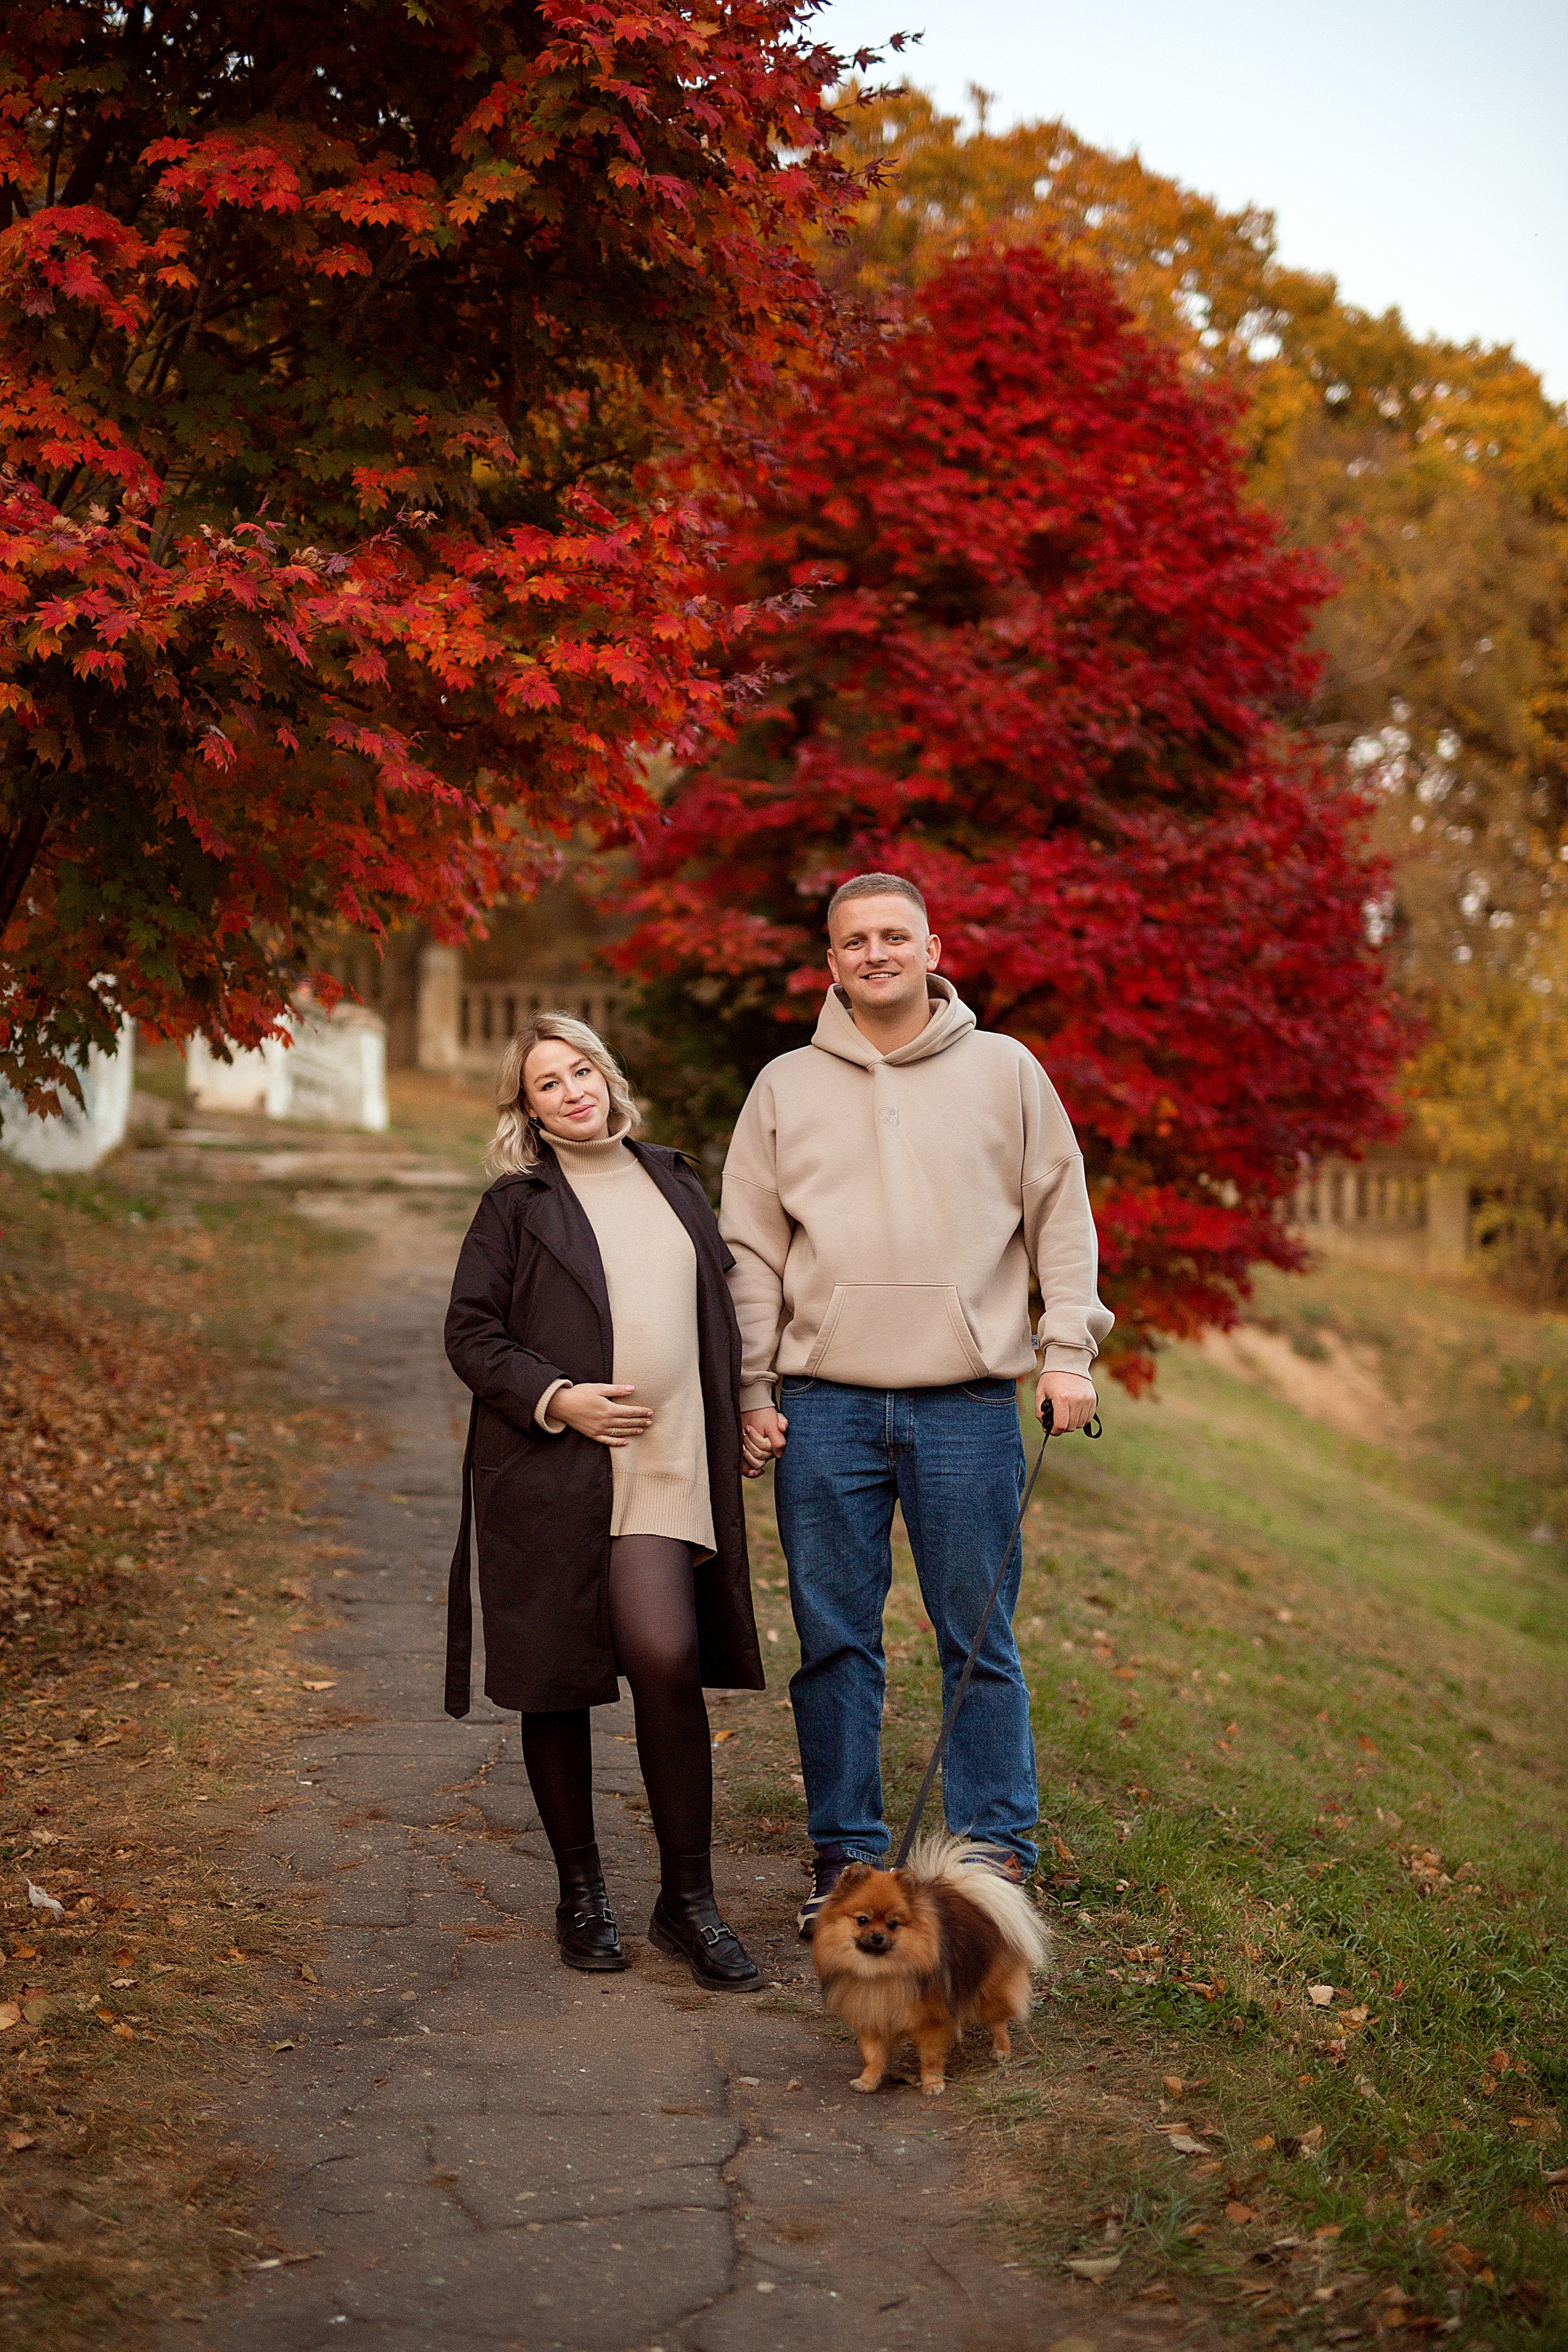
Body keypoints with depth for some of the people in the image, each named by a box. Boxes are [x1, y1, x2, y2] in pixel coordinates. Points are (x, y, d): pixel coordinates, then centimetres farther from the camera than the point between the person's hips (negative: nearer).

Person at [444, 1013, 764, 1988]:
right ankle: (582, 1891, 22)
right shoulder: (518, 1202, 4)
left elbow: (719, 1313, 23)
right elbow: (471, 1333, 0)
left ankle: (688, 1899, -2)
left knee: (666, 1658, -15)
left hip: (663, 1472, 2)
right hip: (548, 1477, -1)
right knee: (558, 1683, 5)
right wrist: (554, 1398, -13)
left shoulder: (673, 1183, 16)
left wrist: (742, 1418, 15)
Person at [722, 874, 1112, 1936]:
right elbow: (750, 1250, 10)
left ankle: (996, 1848, 13)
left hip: (969, 1405, -1)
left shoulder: (1005, 1072, 7)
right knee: (835, 1640, 5)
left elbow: (1062, 1217, 8)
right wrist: (752, 1391, 3)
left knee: (980, 1640, 3)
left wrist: (1070, 1351, -2)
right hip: (825, 1406, 1)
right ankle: (846, 1856, 16)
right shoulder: (786, 1088, 10)